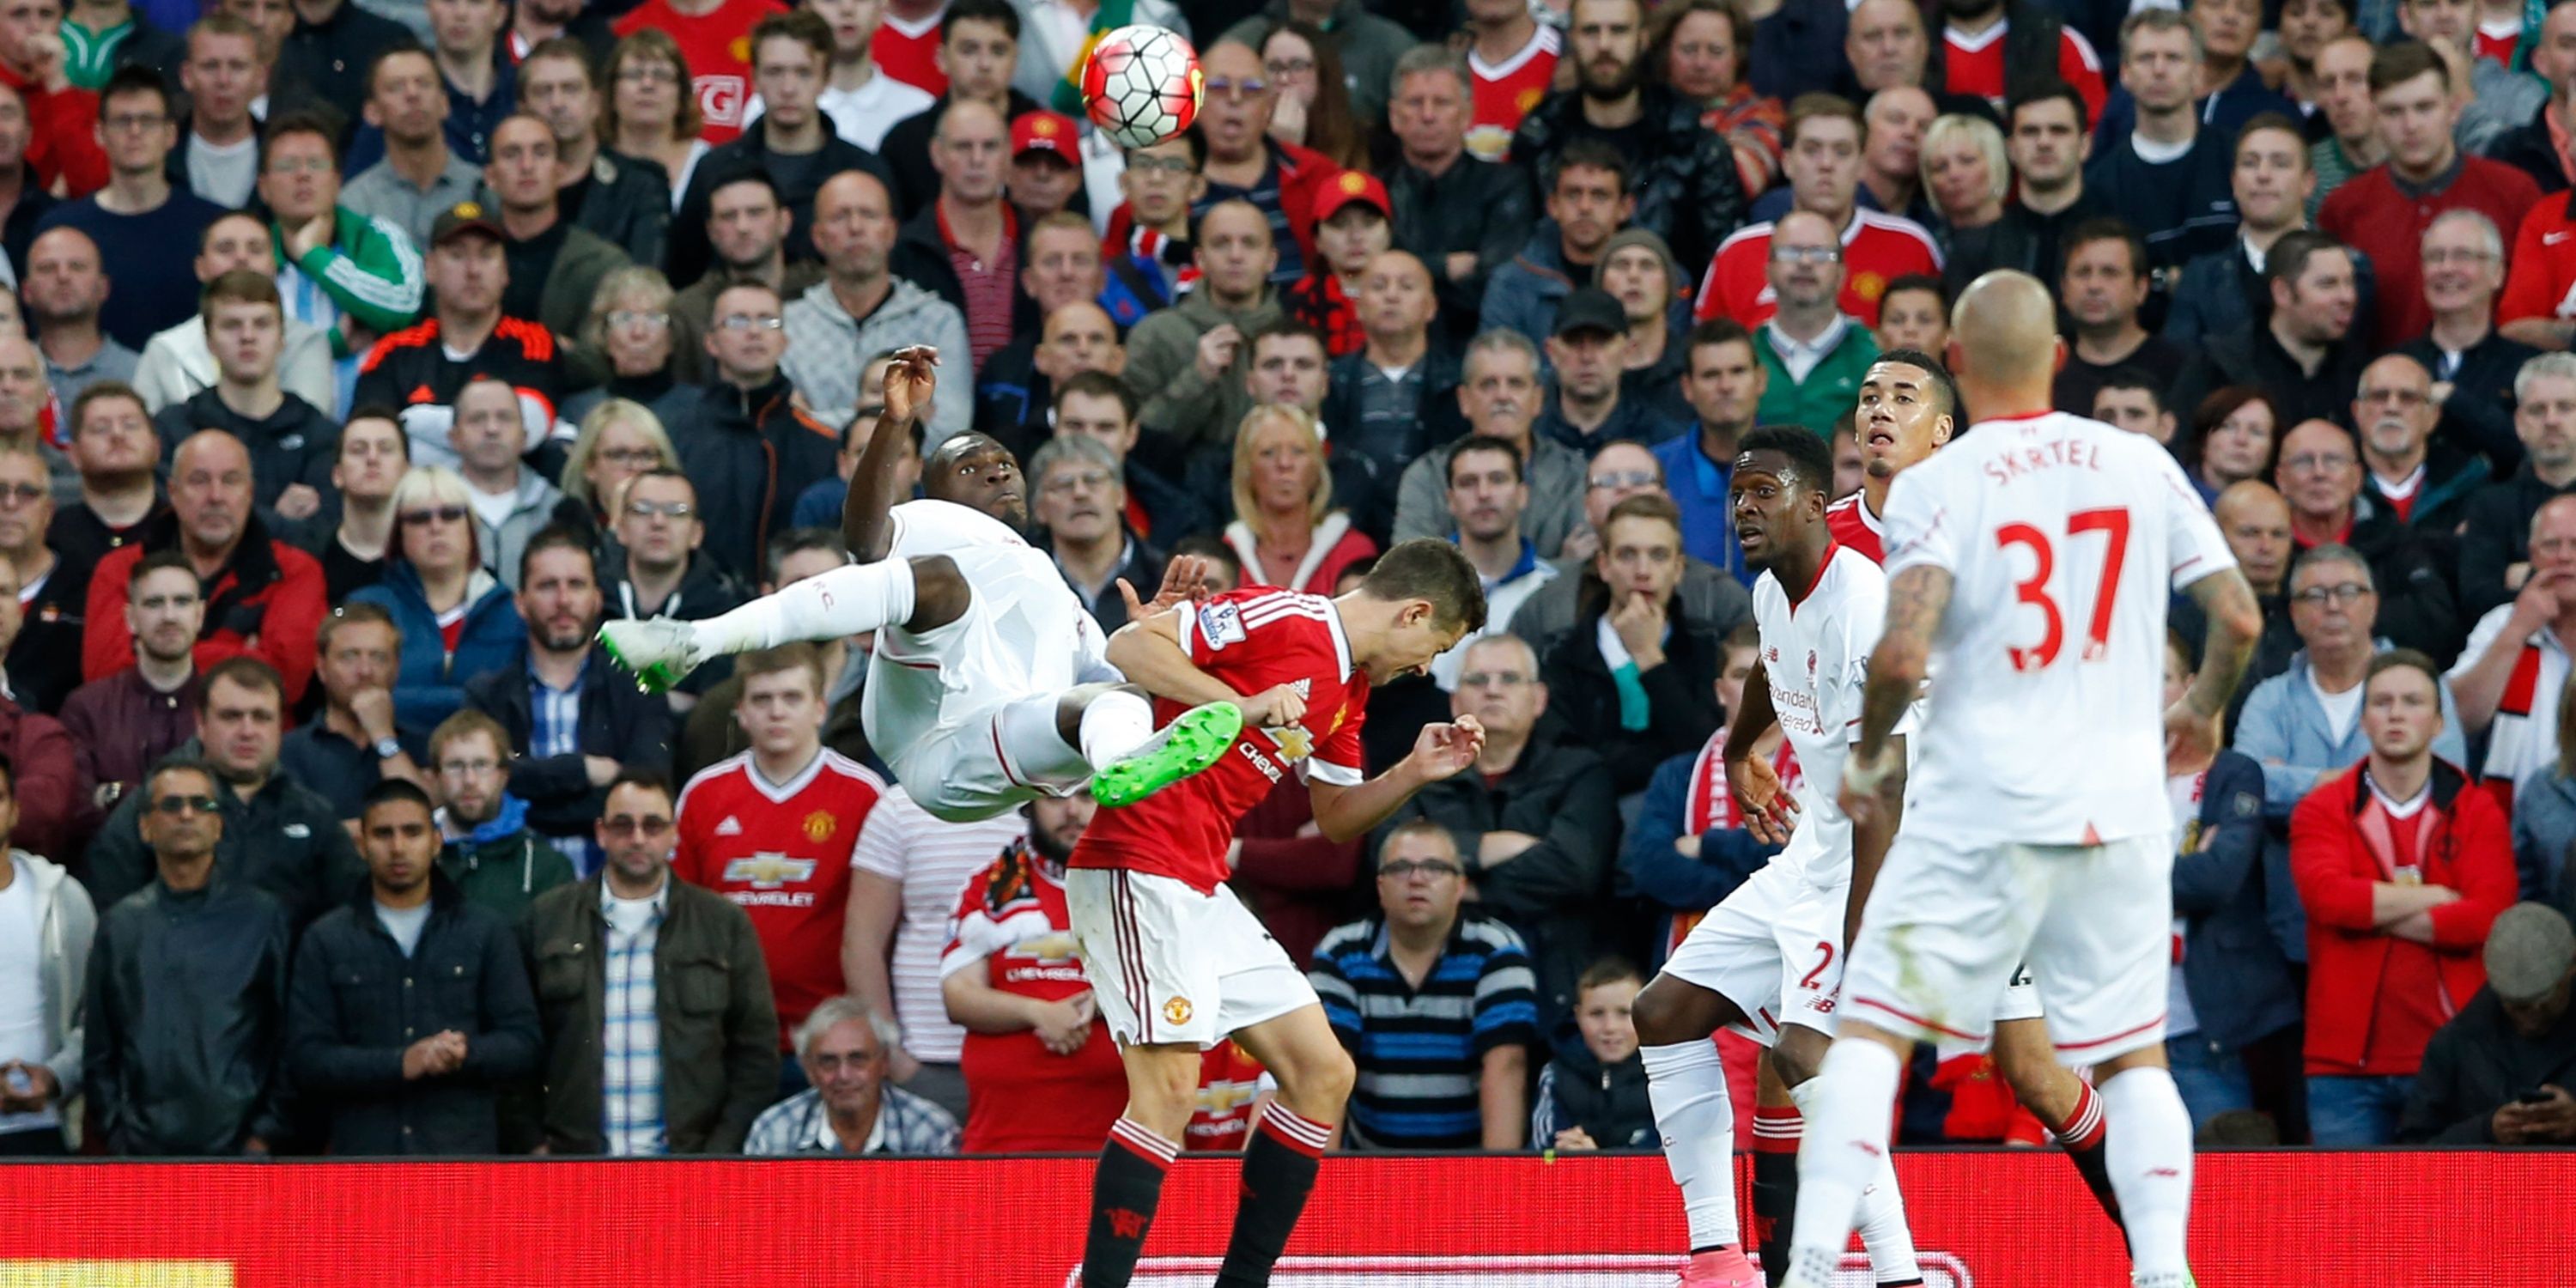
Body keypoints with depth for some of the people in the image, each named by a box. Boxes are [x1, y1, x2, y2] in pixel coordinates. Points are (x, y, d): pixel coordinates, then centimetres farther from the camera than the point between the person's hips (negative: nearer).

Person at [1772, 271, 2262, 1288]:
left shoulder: (1937, 482, -6)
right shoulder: (2143, 465, 5)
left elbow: (1903, 653, -16)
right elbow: (2239, 616, 5)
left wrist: (1867, 757, 2)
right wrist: (2203, 709, 25)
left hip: (1981, 807, -3)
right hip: (2122, 808, 3)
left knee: (1871, 1030, 2)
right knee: (2134, 1054, 13)